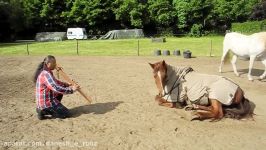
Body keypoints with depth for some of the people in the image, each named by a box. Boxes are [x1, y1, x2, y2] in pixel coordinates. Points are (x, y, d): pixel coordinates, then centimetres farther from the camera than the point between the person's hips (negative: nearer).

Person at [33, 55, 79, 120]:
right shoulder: (46, 74, -23)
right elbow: (56, 88, -32)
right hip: (46, 102, -9)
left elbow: (56, 82, 19)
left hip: (44, 100, 10)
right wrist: (71, 90, -26)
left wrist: (68, 85, 8)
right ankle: (44, 111, -5)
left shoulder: (45, 72, 9)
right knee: (67, 114, -4)